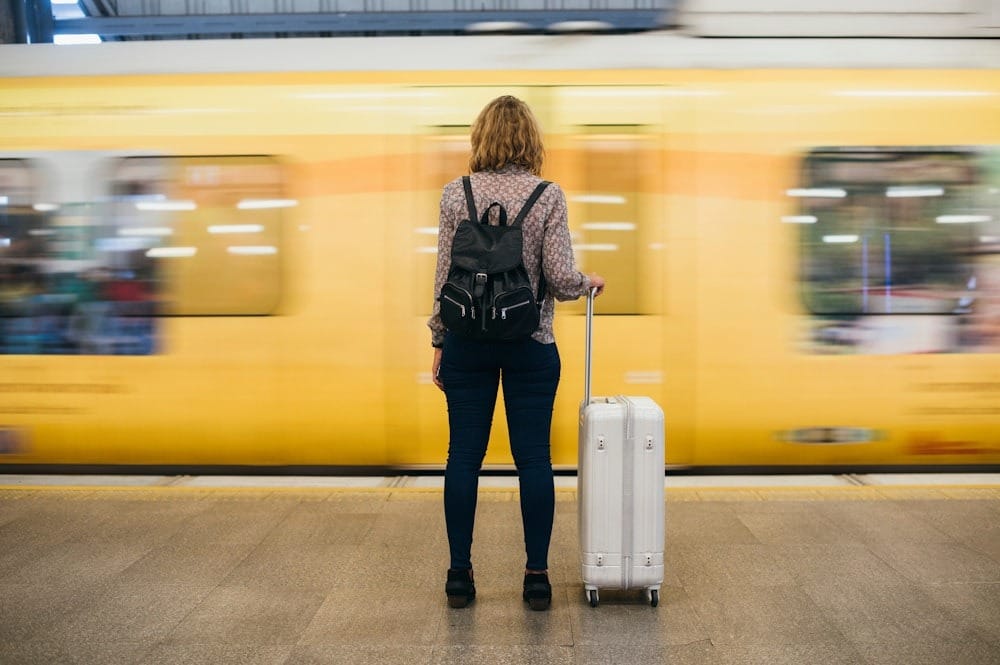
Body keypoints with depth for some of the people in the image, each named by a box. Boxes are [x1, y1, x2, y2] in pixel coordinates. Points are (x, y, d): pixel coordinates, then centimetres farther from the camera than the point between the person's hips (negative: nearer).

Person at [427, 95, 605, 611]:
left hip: (468, 341, 1)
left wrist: (439, 342, 8)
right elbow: (561, 279, -10)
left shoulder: (455, 194, -2)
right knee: (533, 458, 5)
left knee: (464, 455, 7)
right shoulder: (548, 196, -6)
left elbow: (445, 279, -1)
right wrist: (589, 283, 12)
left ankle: (460, 575, 13)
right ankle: (537, 577, 11)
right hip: (530, 344, -1)